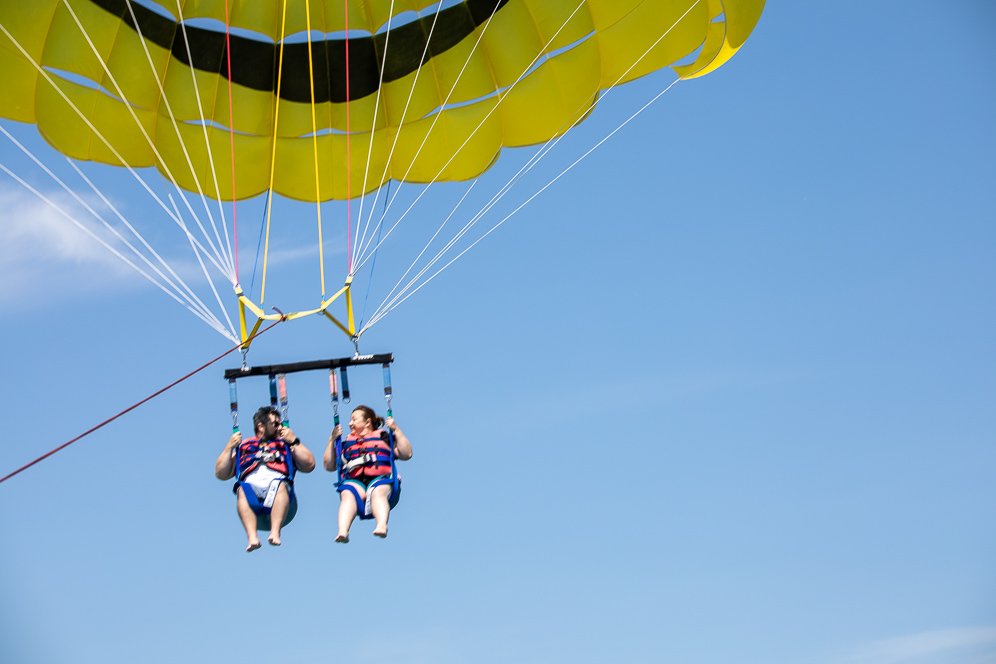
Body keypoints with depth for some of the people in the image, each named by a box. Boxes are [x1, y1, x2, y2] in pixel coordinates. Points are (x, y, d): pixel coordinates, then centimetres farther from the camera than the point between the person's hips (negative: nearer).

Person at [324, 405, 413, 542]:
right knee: (348, 494, -36)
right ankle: (342, 532, -59)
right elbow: (329, 466, 28)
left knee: (378, 492, -39)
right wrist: (332, 440, 21)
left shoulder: (384, 437, 27)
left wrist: (396, 430, 8)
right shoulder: (347, 443, 34)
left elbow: (406, 454, 14)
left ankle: (382, 526, -65)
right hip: (354, 481, 1)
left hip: (380, 479, -1)